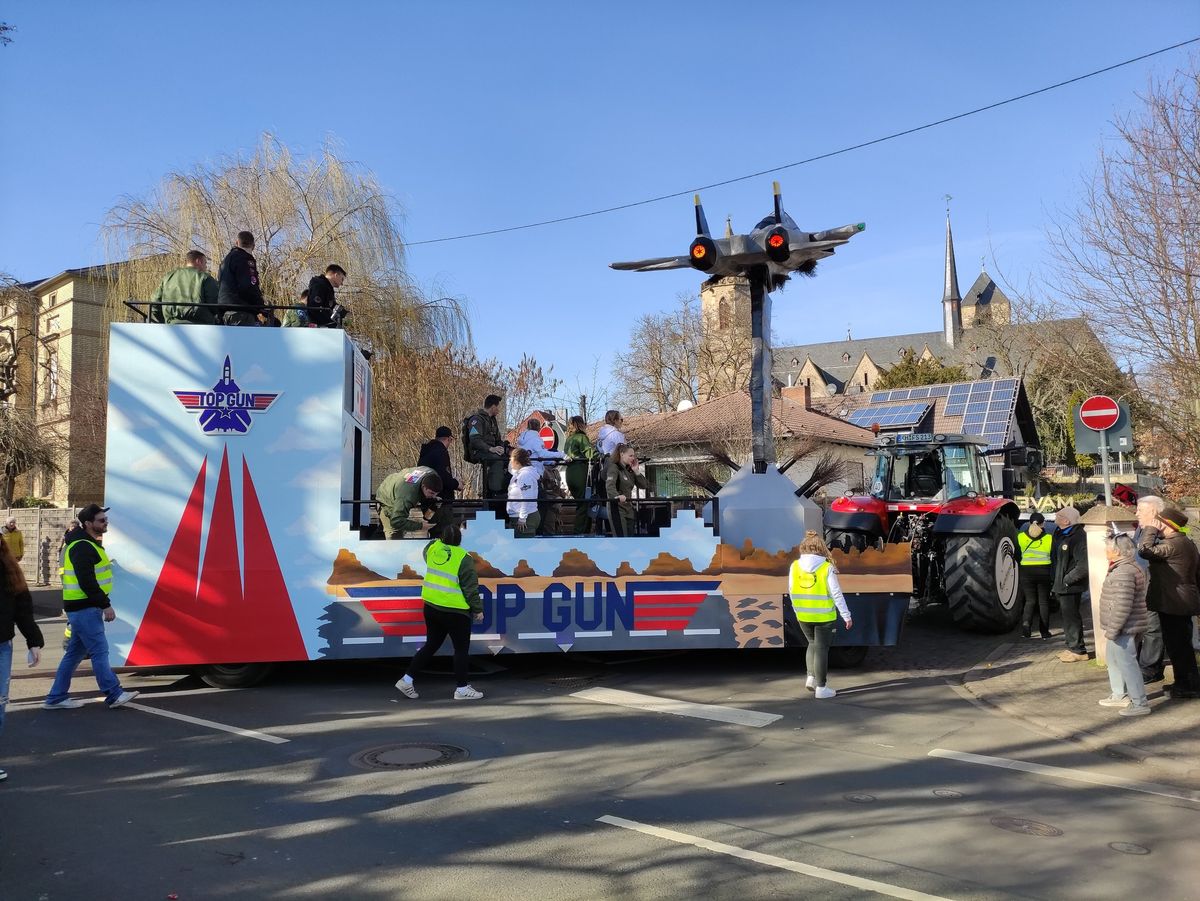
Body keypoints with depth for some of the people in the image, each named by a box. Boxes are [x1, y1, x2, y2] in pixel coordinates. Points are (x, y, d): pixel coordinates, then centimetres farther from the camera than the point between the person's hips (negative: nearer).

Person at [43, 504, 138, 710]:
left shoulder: (90, 544, 17)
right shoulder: (82, 547, -17)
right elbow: (87, 582, -23)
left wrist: (102, 603, 19)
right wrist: (106, 605, -21)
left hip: (83, 608, 10)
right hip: (85, 609, -10)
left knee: (74, 653, 14)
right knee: (100, 651, -6)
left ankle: (56, 698, 21)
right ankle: (114, 695, -1)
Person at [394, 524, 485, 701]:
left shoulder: (433, 548, 1)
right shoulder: (463, 558, -15)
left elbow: (425, 552, 28)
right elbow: (471, 587, -12)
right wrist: (478, 609, -4)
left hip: (431, 606, 6)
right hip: (455, 611, -6)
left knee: (431, 645, 19)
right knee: (461, 648, 7)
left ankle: (407, 680, 20)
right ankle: (462, 689, 13)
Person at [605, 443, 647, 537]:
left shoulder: (629, 471, 14)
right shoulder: (614, 468, -8)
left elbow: (643, 485, 10)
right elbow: (609, 485, -27)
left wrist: (636, 471, -1)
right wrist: (617, 496, -47)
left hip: (629, 509, 8)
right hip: (617, 509, -8)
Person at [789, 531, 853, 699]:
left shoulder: (795, 566, -2)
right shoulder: (827, 567, -11)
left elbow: (791, 592, 4)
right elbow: (836, 594, -11)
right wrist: (846, 616, -4)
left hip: (803, 616, 3)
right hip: (824, 616, -3)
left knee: (812, 644, 23)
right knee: (821, 648, 6)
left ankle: (811, 677, 13)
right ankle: (821, 687, 11)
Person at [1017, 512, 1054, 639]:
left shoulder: (1020, 537, -2)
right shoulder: (1049, 538, -5)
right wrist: (1053, 577, 5)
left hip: (1026, 572, 1)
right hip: (1044, 572, -1)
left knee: (1030, 600, 9)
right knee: (1043, 601, 9)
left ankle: (1026, 622, -17)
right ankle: (1044, 631, 12)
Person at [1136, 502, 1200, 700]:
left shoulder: (1173, 544, -21)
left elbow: (1145, 550, -28)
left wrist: (1150, 528, -17)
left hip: (1175, 605, -11)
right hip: (1181, 603, 11)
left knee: (1178, 646, -2)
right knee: (1179, 645, 17)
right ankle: (1183, 682, 26)